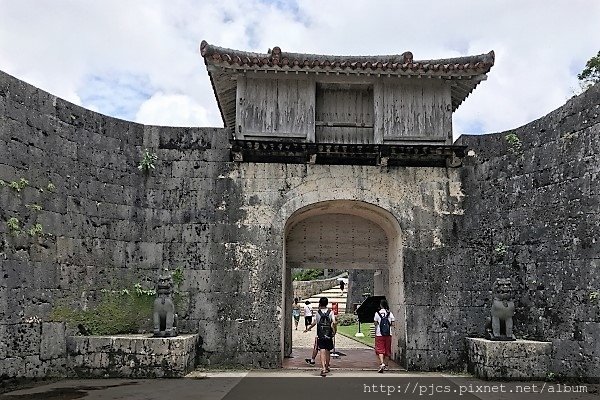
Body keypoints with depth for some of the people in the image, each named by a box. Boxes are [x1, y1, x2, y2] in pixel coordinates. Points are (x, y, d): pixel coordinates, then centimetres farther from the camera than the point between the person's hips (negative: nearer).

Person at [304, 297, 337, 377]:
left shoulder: (318, 313, -2)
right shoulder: (330, 312, 0)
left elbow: (314, 323, -1)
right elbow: (334, 323, -11)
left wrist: (308, 329, 14)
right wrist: (334, 331, 2)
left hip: (320, 336, -2)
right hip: (329, 335, 2)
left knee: (322, 352, -9)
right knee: (328, 352, 18)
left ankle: (323, 369, -23)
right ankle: (327, 367, 34)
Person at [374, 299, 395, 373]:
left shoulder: (377, 313, -4)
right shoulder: (390, 313, 2)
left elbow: (375, 323, -5)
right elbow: (392, 324, 1)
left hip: (379, 334, -3)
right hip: (388, 334, 3)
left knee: (380, 350, -5)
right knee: (387, 349, 14)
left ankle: (382, 363, -24)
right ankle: (386, 365, 23)